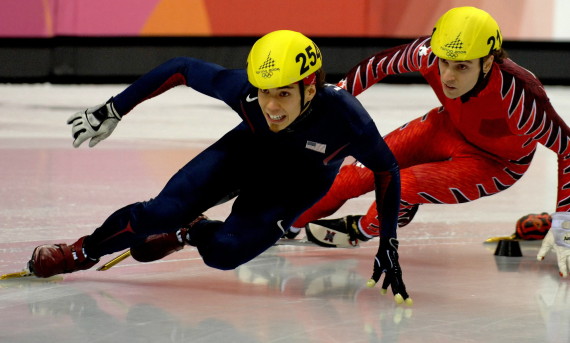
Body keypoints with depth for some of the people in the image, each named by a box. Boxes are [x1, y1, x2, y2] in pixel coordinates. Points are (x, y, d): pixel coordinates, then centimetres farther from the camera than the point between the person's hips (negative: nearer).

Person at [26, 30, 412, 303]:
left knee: (223, 252, -19)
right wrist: (112, 111, -16)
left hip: (297, 183, -1)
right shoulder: (241, 88, -35)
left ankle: (187, 231, 17)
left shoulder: (343, 115, -40)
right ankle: (84, 252, 12)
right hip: (249, 150, 1)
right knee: (164, 210, -15)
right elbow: (182, 68, -18)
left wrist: (388, 246, -23)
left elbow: (387, 169, -22)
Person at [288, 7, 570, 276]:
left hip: (496, 163, -4)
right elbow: (383, 64, -9)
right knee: (362, 172, -3)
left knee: (401, 186, -22)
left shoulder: (517, 96, -42)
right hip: (451, 127, 4)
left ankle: (362, 230, 12)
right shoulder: (428, 54, -31)